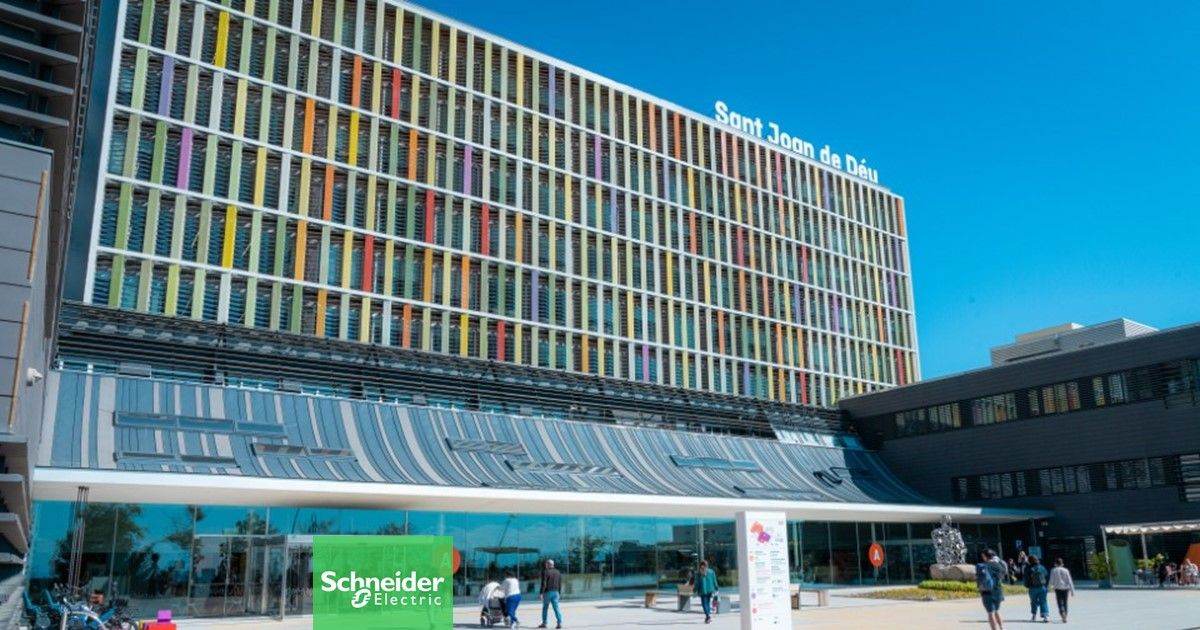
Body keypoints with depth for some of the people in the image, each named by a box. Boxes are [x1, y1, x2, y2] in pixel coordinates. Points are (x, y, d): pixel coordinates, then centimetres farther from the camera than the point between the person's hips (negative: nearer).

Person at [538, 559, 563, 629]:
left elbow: (543, 584, -13)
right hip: (555, 592, 4)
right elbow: (560, 584, 11)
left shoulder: (545, 572, -7)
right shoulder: (558, 572, 10)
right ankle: (560, 623, -13)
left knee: (545, 608, 11)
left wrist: (541, 593, -11)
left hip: (547, 592, -4)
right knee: (556, 608, 0)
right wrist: (559, 592, 17)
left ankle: (544, 623, 16)